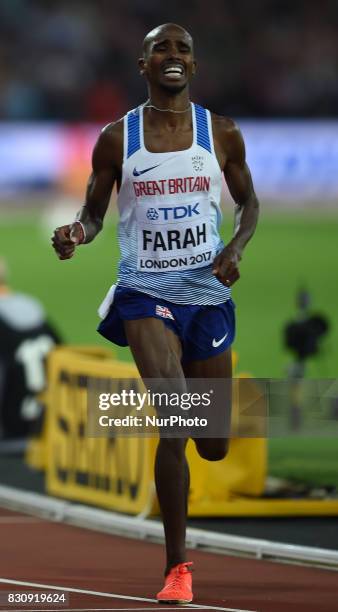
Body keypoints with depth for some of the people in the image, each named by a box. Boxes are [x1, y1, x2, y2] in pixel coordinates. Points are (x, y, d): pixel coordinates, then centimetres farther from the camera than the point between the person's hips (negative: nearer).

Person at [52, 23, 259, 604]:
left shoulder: (222, 134, 2)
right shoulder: (116, 139, -1)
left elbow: (248, 202, 13)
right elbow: (93, 214, 8)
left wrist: (236, 247, -6)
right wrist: (76, 233, -16)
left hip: (208, 295, 3)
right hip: (146, 293, -3)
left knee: (213, 446, 8)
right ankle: (176, 567, -16)